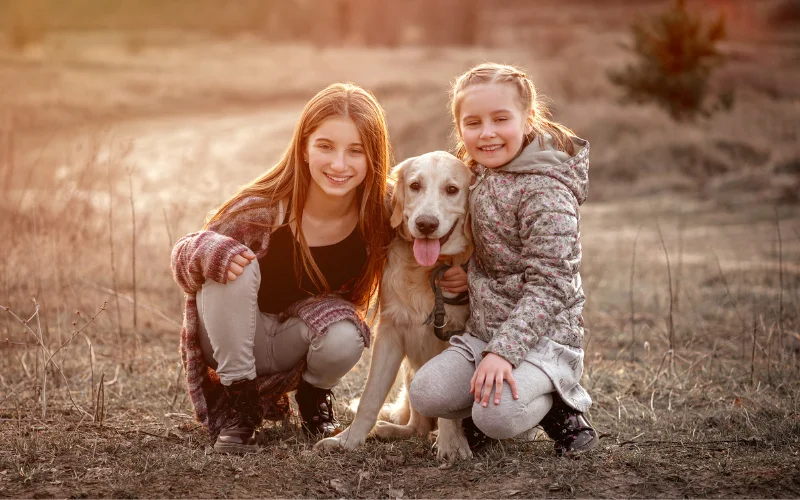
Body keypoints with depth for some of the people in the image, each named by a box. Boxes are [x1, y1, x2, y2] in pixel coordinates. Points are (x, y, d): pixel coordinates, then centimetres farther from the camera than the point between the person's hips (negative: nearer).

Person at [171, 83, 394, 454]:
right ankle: (239, 402, -15)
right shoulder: (263, 208, -28)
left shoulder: (376, 218, -19)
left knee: (344, 338, -31)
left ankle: (312, 395, 5)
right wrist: (205, 250, -42)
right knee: (234, 264, -30)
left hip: (296, 341, 2)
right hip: (234, 339, -2)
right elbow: (182, 264, -18)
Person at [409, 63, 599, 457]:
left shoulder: (545, 192, -17)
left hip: (543, 335, -7)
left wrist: (502, 351, -28)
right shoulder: (481, 177, 9)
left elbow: (547, 285, -22)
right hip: (483, 330, 7)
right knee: (427, 394, -16)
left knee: (497, 416, -28)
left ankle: (561, 404, 2)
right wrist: (457, 270, 5)